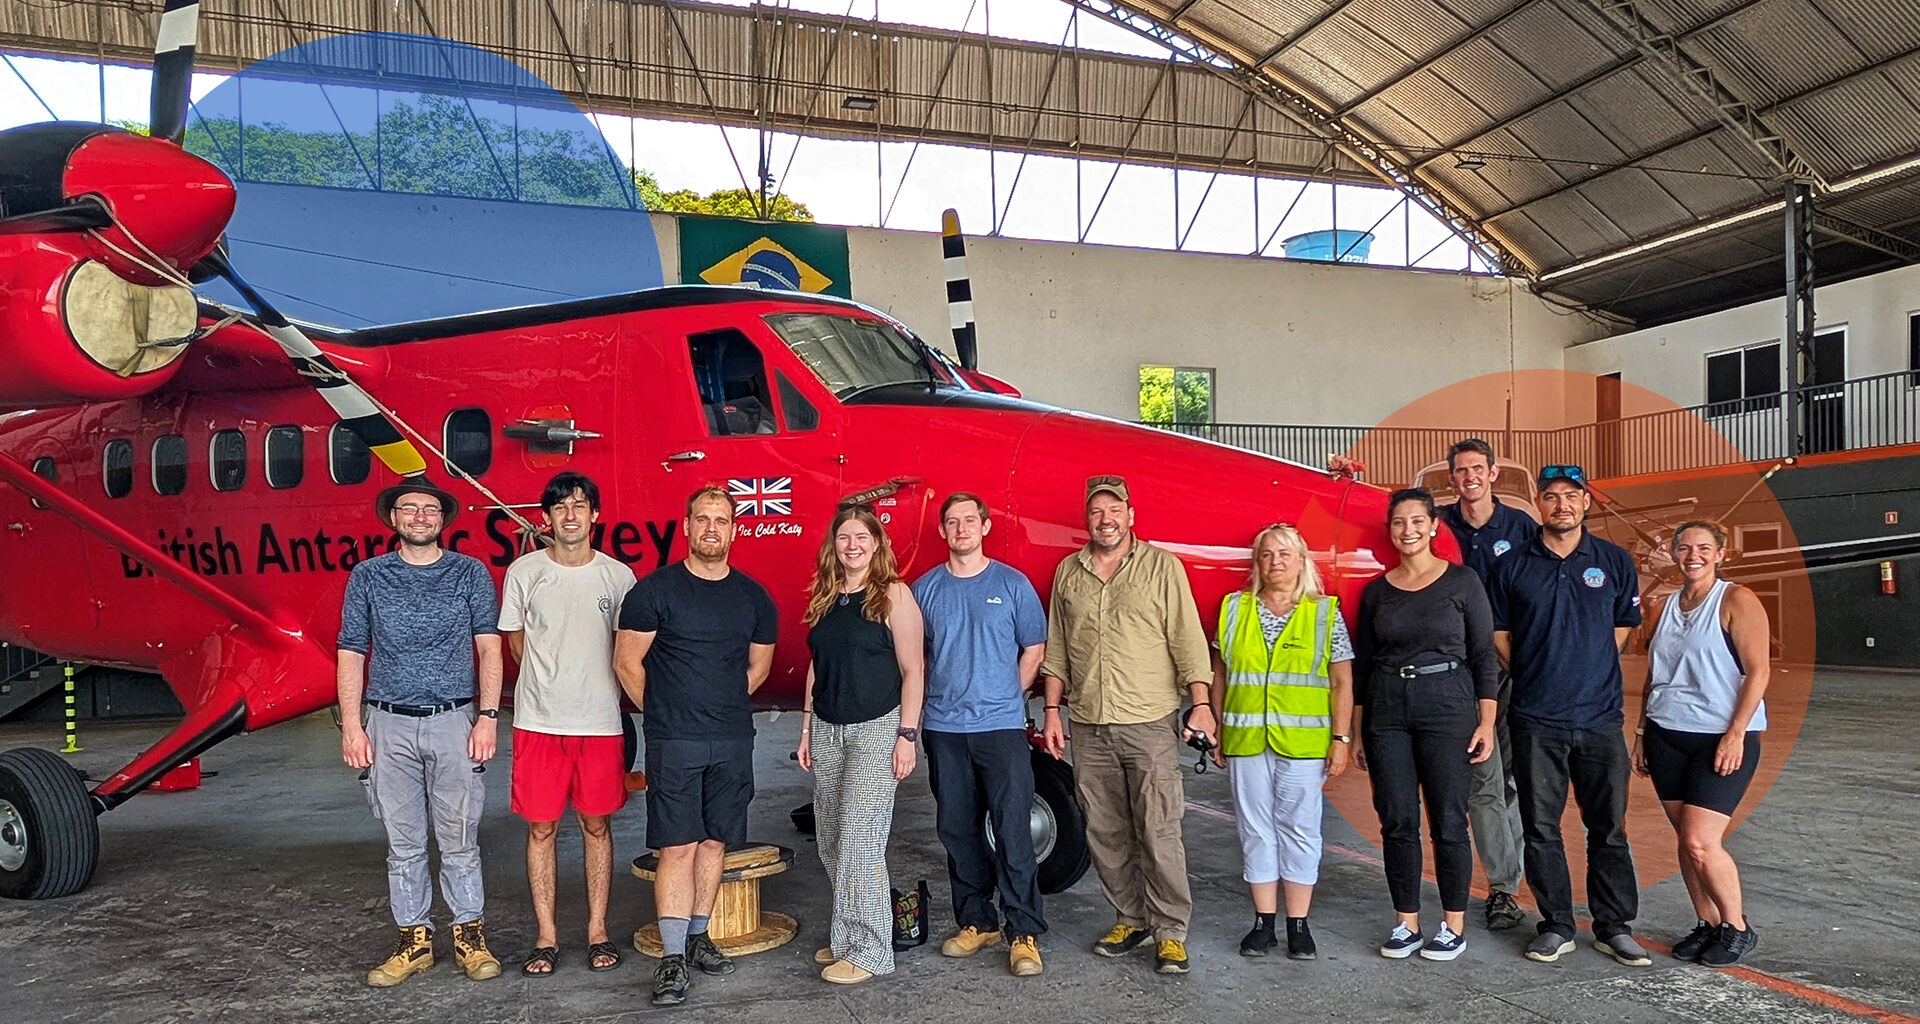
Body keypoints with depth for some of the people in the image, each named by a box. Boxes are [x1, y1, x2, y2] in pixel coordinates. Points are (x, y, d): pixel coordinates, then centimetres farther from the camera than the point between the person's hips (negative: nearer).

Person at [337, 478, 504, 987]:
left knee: (459, 839, 4)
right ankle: (414, 940, 20)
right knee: (404, 843, 8)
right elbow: (351, 654, 7)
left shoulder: (470, 573, 4)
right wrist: (350, 725, -1)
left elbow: (488, 649, 1)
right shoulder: (367, 577, 7)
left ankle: (470, 935, 17)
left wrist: (487, 716, -8)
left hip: (455, 723, -1)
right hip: (390, 726, 1)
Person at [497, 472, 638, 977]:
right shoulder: (524, 571, 1)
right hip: (539, 722, 0)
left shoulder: (618, 575, 2)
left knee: (597, 826, 8)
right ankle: (546, 937, 15)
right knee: (541, 828, 5)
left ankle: (597, 932, 18)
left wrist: (602, 693, 4)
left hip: (600, 722, 0)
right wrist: (549, 686, 9)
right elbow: (516, 642, 10)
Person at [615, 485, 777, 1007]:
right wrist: (662, 712, 5)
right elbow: (627, 661, -1)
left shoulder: (753, 597, 7)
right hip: (673, 742, -4)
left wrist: (722, 706, 13)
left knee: (715, 842, 10)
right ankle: (673, 956, 1)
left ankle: (697, 936, 24)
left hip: (734, 741, 4)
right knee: (677, 846, -5)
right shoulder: (655, 589, -5)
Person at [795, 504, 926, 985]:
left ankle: (868, 950, 2)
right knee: (830, 839, 10)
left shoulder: (893, 594, -6)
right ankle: (844, 938, 23)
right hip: (827, 729, 7)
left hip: (877, 728, -6)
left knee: (859, 837, -9)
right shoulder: (824, 597, 12)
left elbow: (912, 671, -8)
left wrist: (906, 735, -13)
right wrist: (807, 728, 14)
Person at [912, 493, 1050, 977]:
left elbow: (1034, 648, 8)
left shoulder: (1012, 584, 3)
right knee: (957, 829, 9)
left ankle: (1024, 932, 1)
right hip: (943, 728, 3)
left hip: (1001, 725, -3)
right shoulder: (925, 588, 8)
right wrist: (932, 701, 5)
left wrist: (1006, 698, 3)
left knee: (1013, 830, -5)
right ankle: (975, 921, 22)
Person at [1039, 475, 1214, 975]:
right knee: (1105, 834, 9)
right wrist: (1052, 711, 10)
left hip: (1151, 724, -3)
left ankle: (1170, 932, 6)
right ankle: (1130, 918, 23)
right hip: (1088, 728, 4)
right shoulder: (1067, 573, 11)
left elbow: (1188, 641, -1)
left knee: (1159, 833, -4)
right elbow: (1057, 651, 15)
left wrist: (1201, 704, -9)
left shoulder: (1162, 567, 2)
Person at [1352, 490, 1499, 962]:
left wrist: (1487, 721, -7)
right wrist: (1355, 730, 10)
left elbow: (1484, 655, 0)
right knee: (1397, 821, 4)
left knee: (1448, 821, 0)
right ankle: (1406, 923, 15)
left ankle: (1454, 926, 13)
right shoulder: (1376, 590, 9)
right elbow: (1361, 662, 12)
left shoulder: (1462, 581, 1)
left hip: (1447, 704, -3)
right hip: (1387, 710, 3)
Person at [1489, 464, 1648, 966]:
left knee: (1608, 826, 6)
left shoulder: (1614, 562, 6)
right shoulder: (1513, 566, 3)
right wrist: (1534, 679, 6)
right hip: (1536, 720, 0)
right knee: (1541, 827, 4)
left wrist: (1588, 674, 9)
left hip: (1600, 717, 1)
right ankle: (1556, 926, 16)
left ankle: (1614, 927, 19)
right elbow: (1498, 635, 9)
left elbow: (1623, 628, 14)